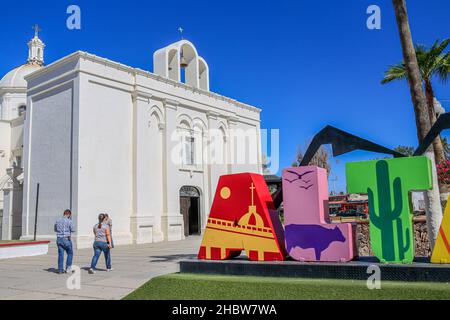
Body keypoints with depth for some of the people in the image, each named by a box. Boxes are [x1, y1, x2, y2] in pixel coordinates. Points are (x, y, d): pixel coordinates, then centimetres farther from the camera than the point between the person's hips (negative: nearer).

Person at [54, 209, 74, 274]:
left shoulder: (57, 221, 6)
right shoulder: (69, 221, -11)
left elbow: (55, 229, 18)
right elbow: (72, 230, 0)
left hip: (59, 239, 4)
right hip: (67, 239, -4)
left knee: (60, 255, 8)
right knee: (70, 253, 13)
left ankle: (60, 269, 8)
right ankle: (68, 267, 8)